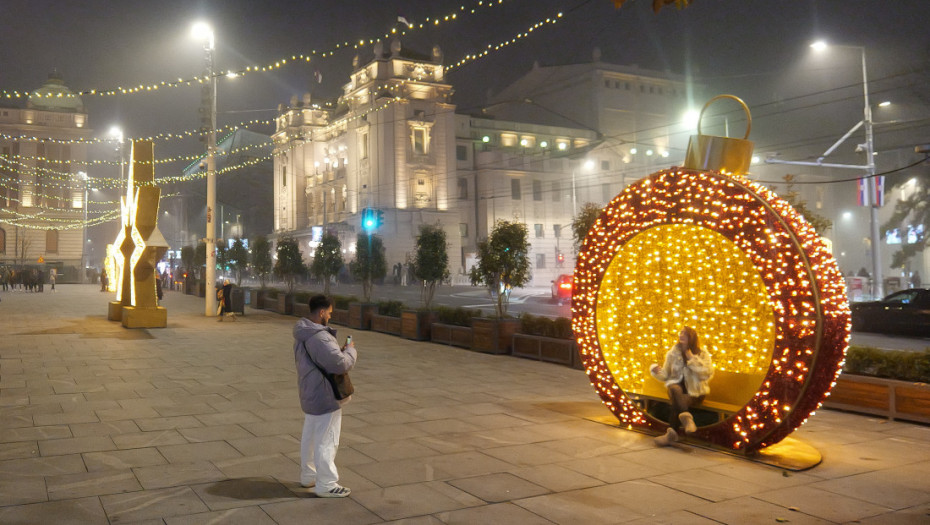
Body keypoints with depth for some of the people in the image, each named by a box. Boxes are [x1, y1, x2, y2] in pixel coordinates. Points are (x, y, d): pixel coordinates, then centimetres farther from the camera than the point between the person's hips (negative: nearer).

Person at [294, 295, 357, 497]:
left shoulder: (303, 334, 6)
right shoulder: (319, 337, -27)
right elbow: (341, 364, -28)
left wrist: (340, 350, 4)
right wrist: (350, 350, -10)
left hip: (310, 395, 10)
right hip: (324, 397, -10)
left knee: (309, 437, 21)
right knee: (326, 441, 1)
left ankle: (308, 475, 36)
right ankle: (326, 485, 11)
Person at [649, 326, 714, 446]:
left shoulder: (702, 354, 3)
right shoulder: (672, 353, 9)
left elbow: (707, 374, -12)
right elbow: (665, 375, 9)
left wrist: (691, 358, -14)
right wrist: (658, 371, -14)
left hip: (695, 392, -2)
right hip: (677, 386, 2)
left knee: (677, 402, -34)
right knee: (674, 389, -36)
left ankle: (672, 433, -35)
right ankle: (686, 417, -50)